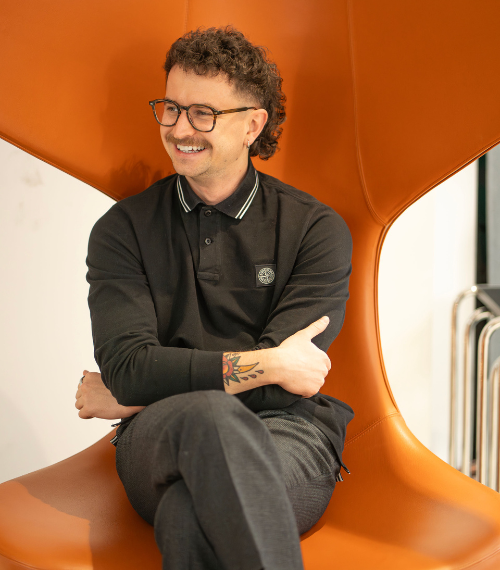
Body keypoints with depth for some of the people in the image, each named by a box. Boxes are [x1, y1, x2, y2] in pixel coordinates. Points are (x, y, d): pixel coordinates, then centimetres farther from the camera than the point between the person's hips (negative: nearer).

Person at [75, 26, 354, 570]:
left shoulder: (316, 229, 5)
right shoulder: (122, 230, 10)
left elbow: (284, 386, -5)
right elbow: (128, 366, -4)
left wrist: (131, 397, -2)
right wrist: (266, 365, -11)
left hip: (289, 440, -1)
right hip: (159, 446, 2)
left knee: (190, 516, -38)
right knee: (212, 415, -37)